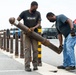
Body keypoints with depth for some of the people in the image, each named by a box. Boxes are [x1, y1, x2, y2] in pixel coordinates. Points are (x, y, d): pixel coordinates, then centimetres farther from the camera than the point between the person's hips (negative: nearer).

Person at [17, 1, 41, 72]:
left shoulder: (38, 13, 3)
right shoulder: (24, 13, -3)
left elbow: (39, 23, 0)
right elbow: (17, 20, 2)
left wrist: (34, 27, -18)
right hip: (27, 34, -2)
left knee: (35, 49, -2)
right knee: (27, 49, -9)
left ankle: (35, 65, 7)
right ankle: (27, 66, -11)